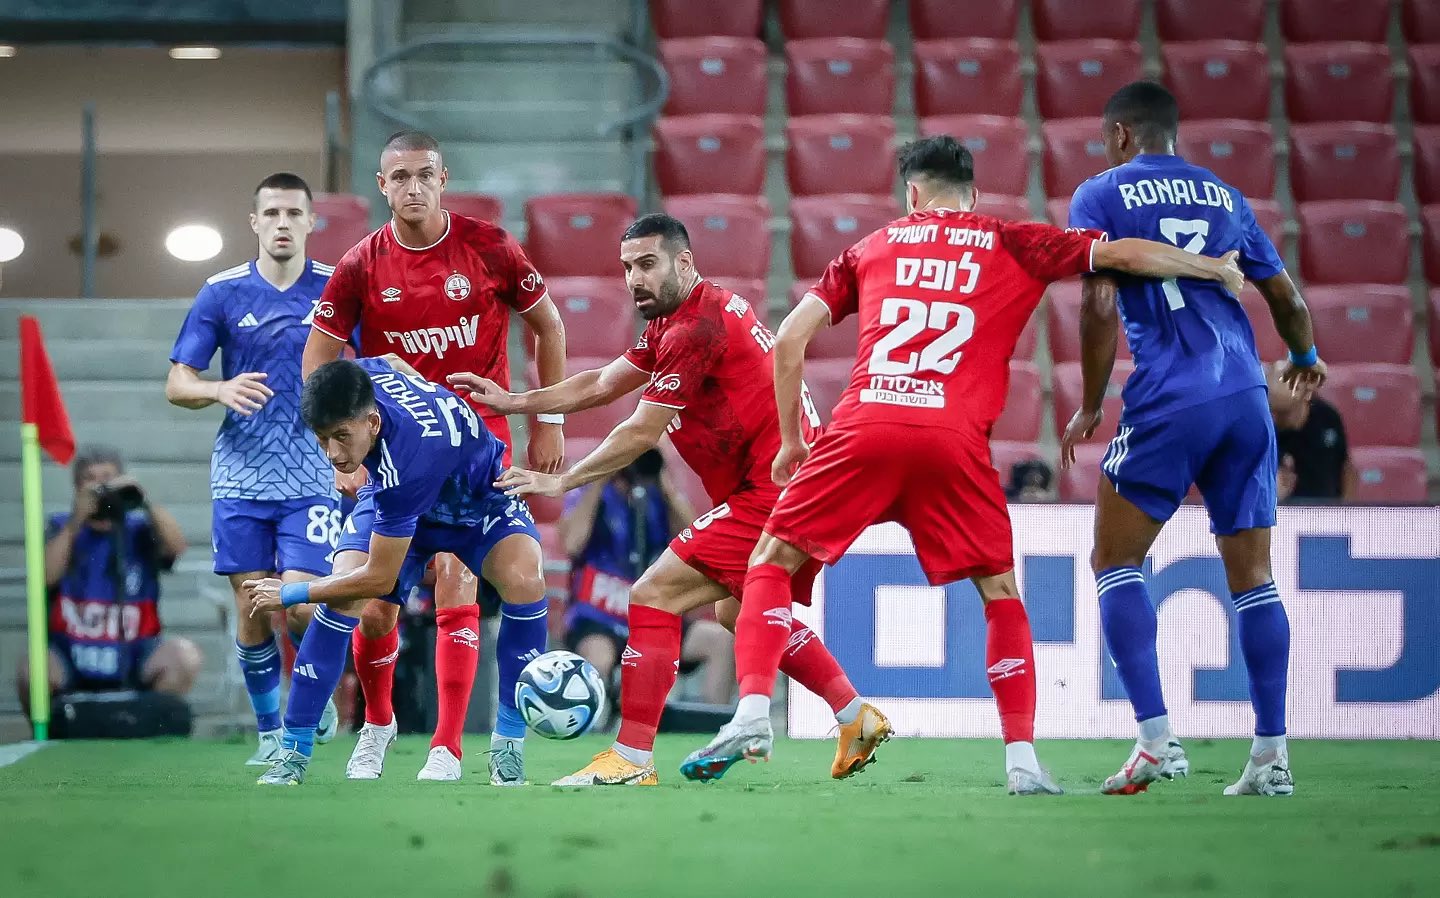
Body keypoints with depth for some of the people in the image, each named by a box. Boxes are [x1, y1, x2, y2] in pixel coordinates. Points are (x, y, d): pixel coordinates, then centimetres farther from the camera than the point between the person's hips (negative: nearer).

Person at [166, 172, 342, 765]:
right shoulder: (222, 293, 2)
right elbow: (177, 384, 2)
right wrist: (221, 390, -20)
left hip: (311, 476, -1)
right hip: (240, 475, 1)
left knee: (300, 605, -12)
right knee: (253, 609, 1)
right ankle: (270, 731, 17)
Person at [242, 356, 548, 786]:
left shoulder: (406, 465, -45)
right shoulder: (358, 377, -29)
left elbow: (379, 579, -34)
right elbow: (394, 362, -1)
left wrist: (290, 595, -24)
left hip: (478, 497, -5)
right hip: (397, 503, 5)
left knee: (523, 581, -33)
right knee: (341, 597, -18)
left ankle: (508, 750, -19)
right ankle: (293, 754, -9)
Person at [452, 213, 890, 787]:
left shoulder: (696, 328, -17)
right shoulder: (673, 321, 14)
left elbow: (641, 432, -15)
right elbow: (602, 385, 20)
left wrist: (562, 481, -6)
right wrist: (513, 403, 16)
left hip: (768, 492, -11)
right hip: (792, 480, 11)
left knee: (654, 595, -11)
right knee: (737, 610, 28)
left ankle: (631, 760, -11)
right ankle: (858, 720, 30)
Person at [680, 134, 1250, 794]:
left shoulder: (871, 248, 22)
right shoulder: (1012, 245, 18)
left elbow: (790, 337, 16)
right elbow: (1126, 255, 12)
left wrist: (791, 440, 23)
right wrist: (1219, 269, 24)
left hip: (865, 426, 1)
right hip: (955, 441, 0)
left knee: (771, 563, 14)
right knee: (1000, 592, 15)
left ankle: (752, 714, -4)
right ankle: (1021, 759, 6)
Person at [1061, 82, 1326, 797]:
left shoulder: (1101, 195, 4)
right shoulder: (1223, 195, 18)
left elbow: (1101, 306, -7)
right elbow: (1285, 296, 19)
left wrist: (1089, 405, 4)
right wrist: (1305, 359, 39)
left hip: (1168, 403, -4)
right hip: (1246, 397, 4)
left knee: (1114, 563, 6)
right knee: (1253, 578, 8)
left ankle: (1156, 738, -8)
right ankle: (1271, 753, 3)